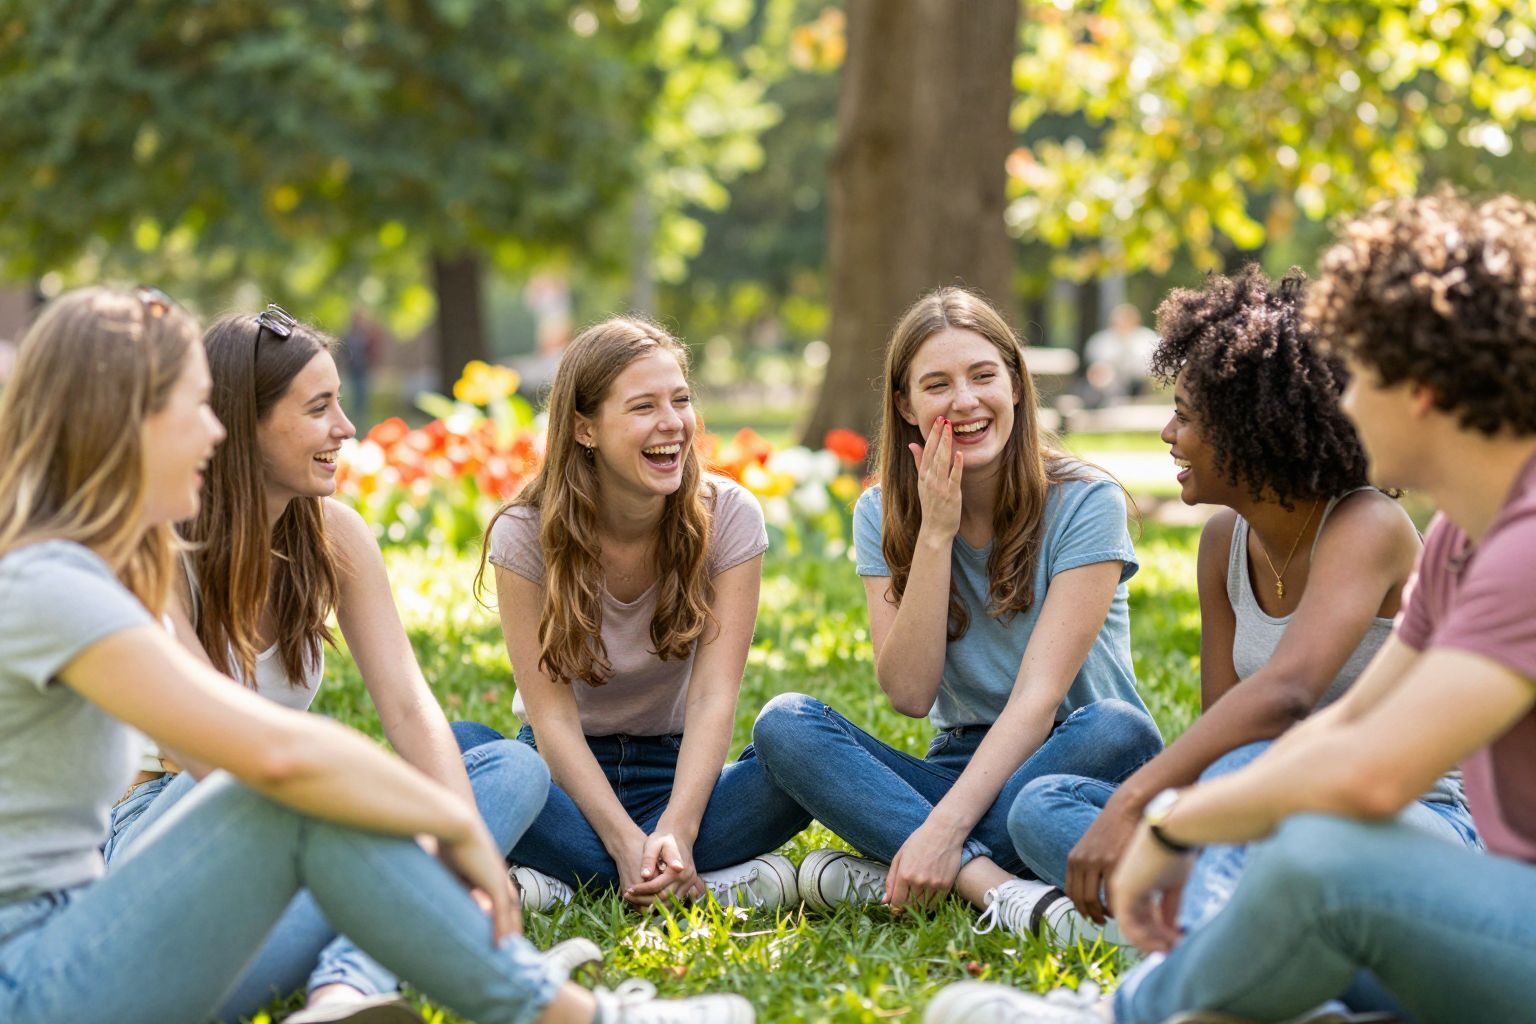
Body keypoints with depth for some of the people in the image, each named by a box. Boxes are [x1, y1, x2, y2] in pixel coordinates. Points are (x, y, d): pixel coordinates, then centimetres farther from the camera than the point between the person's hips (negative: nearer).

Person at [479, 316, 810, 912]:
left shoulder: (729, 516, -10)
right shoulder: (525, 534, -13)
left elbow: (714, 695, -18)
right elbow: (553, 716, -17)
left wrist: (675, 833, -33)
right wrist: (624, 841, -31)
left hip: (675, 770, 1)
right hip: (567, 772, -1)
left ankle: (561, 883, -28)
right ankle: (720, 880, -31)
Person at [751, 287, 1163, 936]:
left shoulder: (1085, 503, -10)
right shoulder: (883, 515, 2)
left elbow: (1039, 695, -19)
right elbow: (909, 693, -9)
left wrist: (945, 828, -31)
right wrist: (935, 533, -16)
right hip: (962, 770, 3)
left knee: (1120, 731, -36)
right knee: (783, 723, -20)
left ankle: (885, 874, -29)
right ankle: (995, 886, -36)